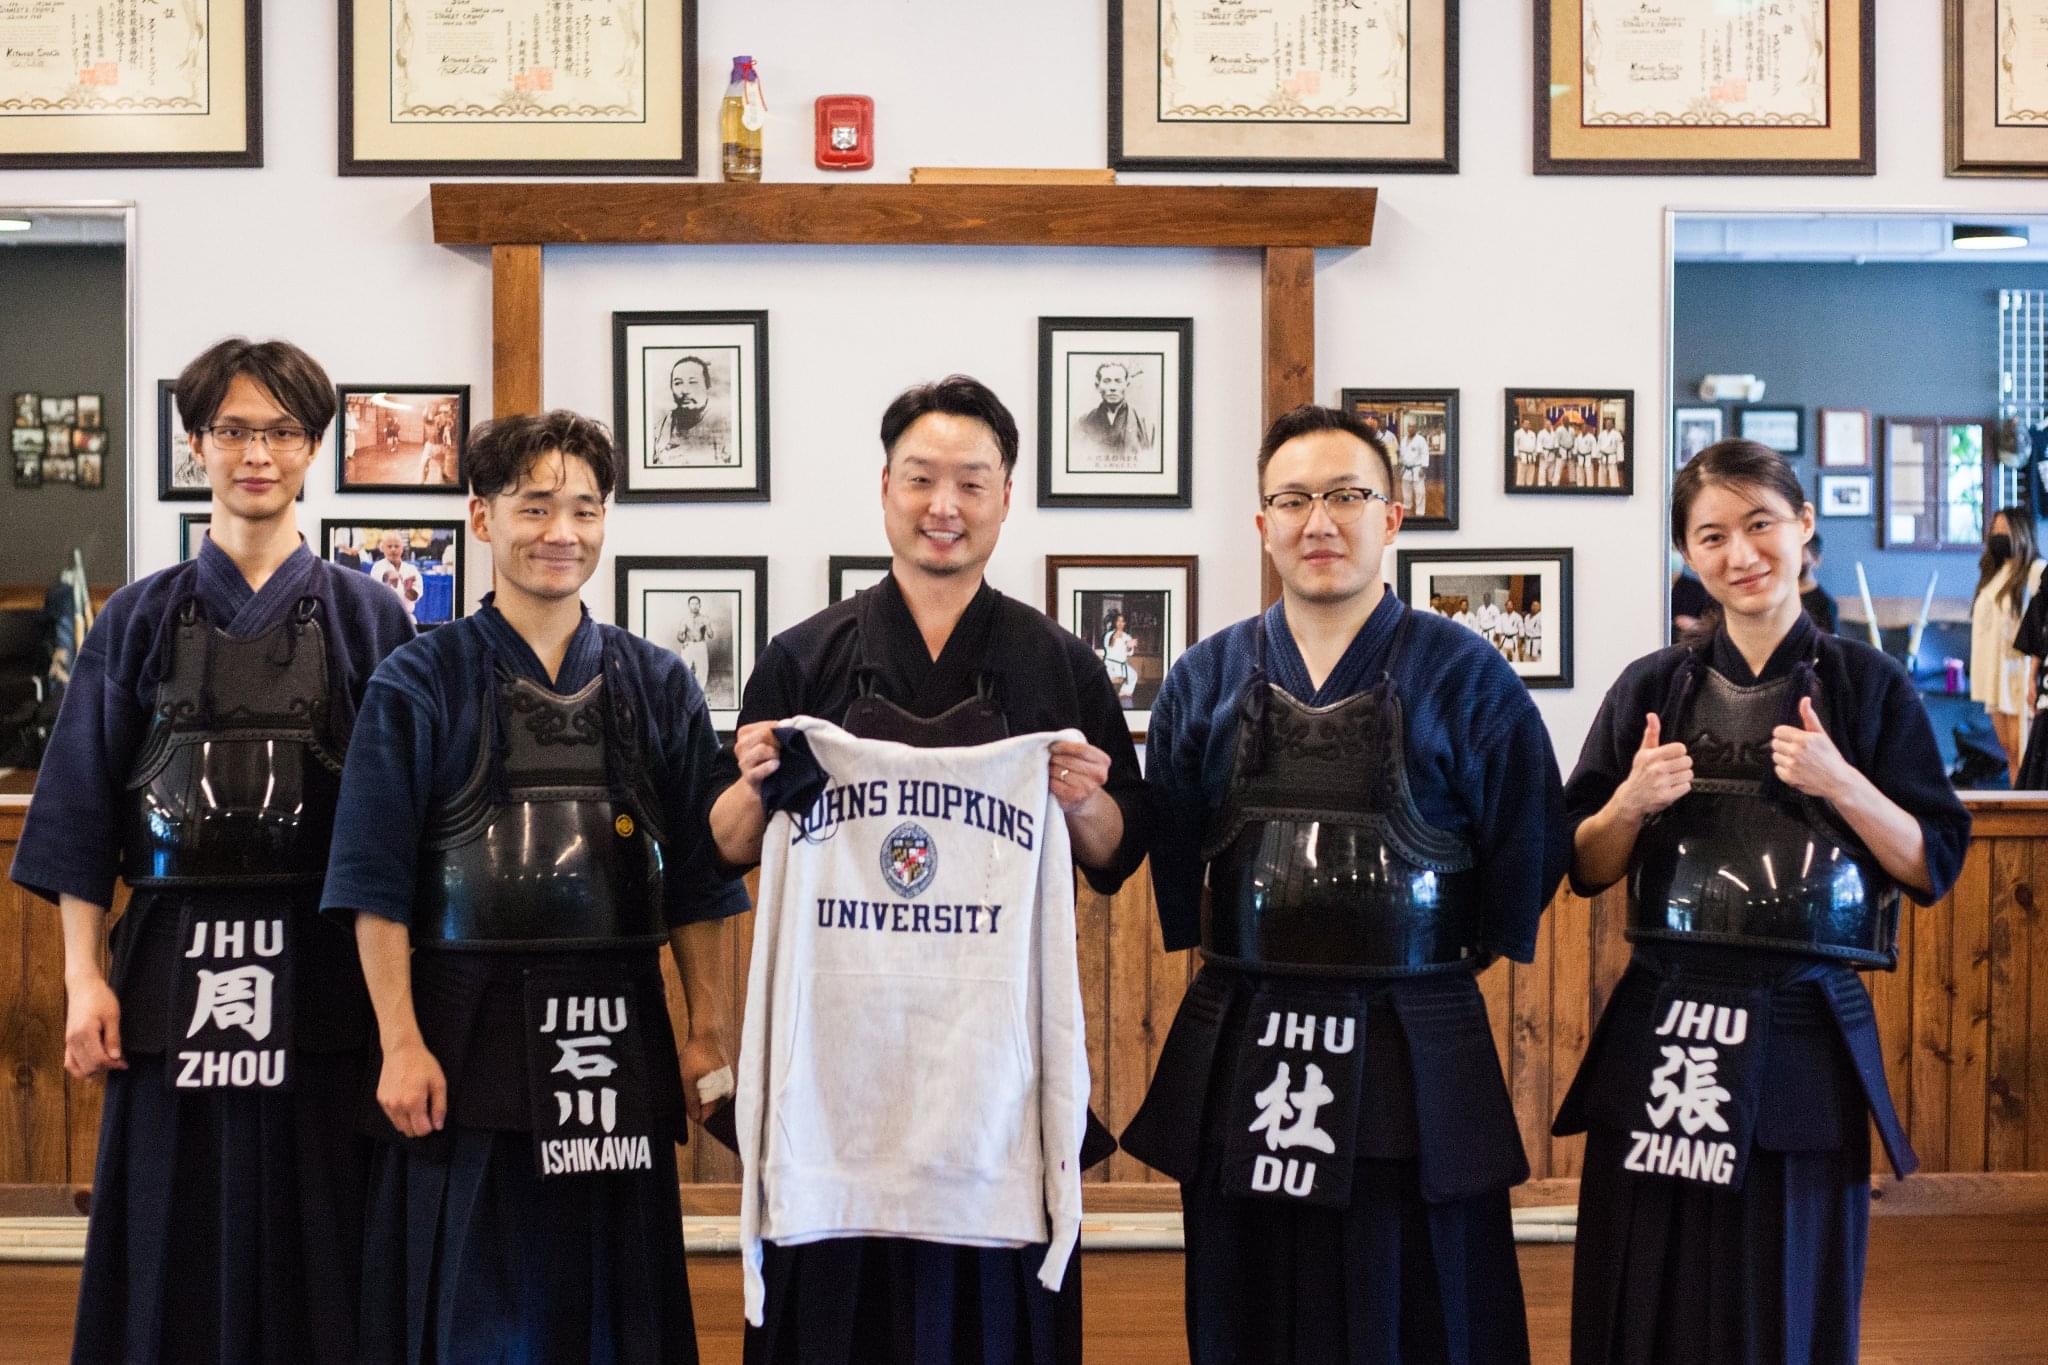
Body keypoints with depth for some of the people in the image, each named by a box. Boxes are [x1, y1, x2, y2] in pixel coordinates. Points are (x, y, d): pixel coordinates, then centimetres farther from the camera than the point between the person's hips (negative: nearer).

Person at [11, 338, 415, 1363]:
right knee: (172, 1250, 6)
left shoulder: (364, 617, 5)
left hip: (319, 970, -1)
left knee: (314, 1242, 4)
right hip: (174, 966, 1)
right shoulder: (141, 620, 7)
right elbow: (81, 812, 6)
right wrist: (84, 979, -2)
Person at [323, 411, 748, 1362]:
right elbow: (377, 888, -4)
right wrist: (401, 1046, -9)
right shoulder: (420, 685, -1)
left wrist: (707, 1033, 5)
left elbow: (696, 882, 9)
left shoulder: (658, 687, 8)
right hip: (469, 1040, -3)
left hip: (619, 1039, 3)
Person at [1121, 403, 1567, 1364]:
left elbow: (1528, 849, 2)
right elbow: (1172, 854, 14)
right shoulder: (1203, 682, 6)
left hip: (1413, 1065, -3)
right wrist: (1229, 963, 9)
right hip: (1238, 1058, 3)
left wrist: (1453, 961, 5)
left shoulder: (1466, 679, -2)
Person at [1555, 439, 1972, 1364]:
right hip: (1660, 1041, 1)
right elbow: (1585, 871, 9)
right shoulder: (1652, 689, 7)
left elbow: (1933, 868, 1)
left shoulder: (1869, 687, 3)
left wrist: (1842, 784, -14)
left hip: (1804, 1037, -1)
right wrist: (1631, 804, -10)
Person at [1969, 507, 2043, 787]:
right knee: (2009, 750, 8)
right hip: (1994, 673, 7)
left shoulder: (2037, 571, -7)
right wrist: (1981, 676, 12)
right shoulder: (1994, 572, 17)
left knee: (2022, 749, -7)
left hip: (2019, 672, -7)